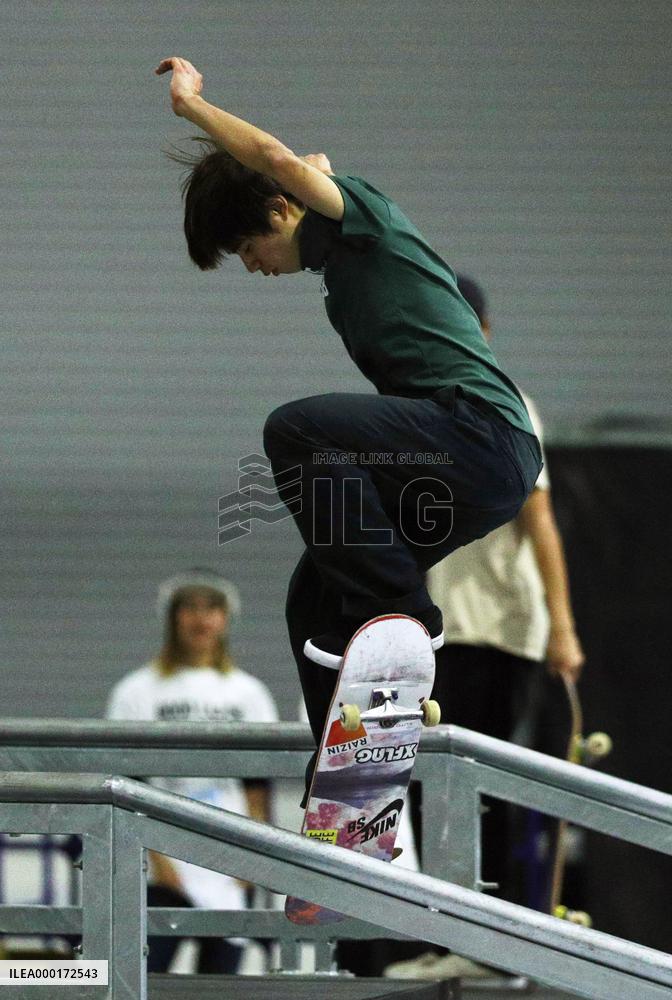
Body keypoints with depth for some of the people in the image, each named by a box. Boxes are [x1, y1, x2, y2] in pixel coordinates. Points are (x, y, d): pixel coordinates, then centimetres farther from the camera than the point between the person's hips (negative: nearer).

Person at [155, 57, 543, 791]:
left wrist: (189, 103, -10)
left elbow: (278, 159, -20)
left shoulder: (359, 212, -4)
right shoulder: (338, 268, 25)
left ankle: (399, 614, -18)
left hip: (484, 434, -10)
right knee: (315, 596, 13)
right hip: (475, 461, 10)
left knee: (294, 429, -26)